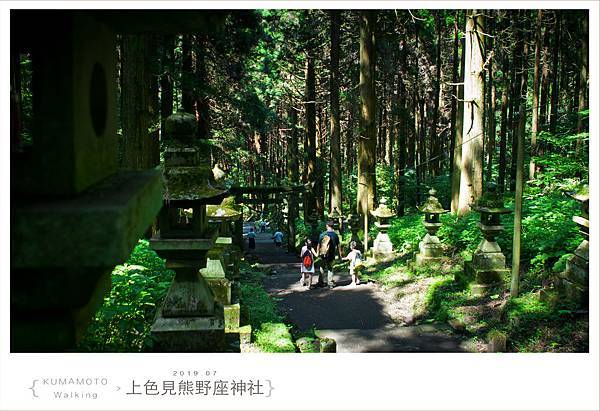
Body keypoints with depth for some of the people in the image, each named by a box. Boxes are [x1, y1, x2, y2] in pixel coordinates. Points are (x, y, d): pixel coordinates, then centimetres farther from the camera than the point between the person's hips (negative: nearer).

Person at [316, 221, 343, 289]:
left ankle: (321, 282, 15)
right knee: (330, 268, 10)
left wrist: (317, 253, 11)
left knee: (322, 268, 14)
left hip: (323, 254, 0)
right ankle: (330, 283, 8)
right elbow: (338, 246, 0)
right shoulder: (335, 235, -2)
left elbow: (319, 245, 0)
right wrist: (340, 254, 7)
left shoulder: (322, 234, -2)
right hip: (331, 254, 0)